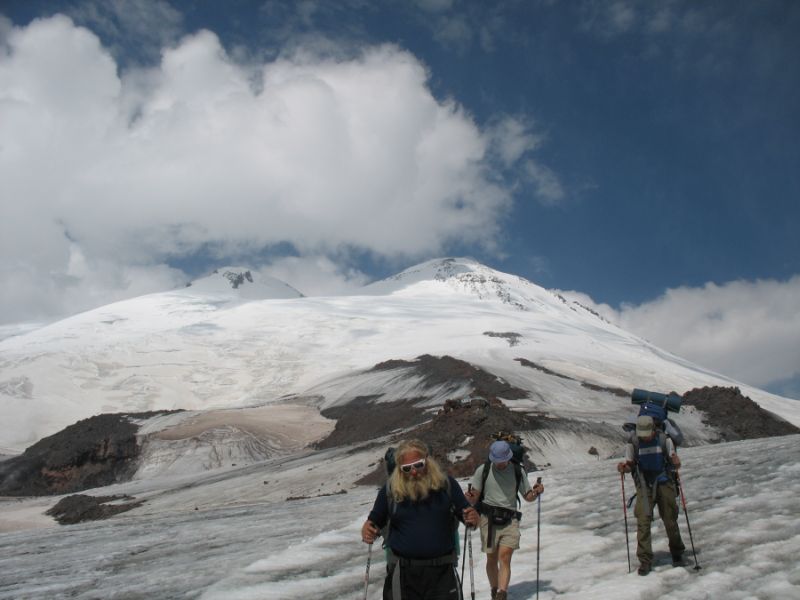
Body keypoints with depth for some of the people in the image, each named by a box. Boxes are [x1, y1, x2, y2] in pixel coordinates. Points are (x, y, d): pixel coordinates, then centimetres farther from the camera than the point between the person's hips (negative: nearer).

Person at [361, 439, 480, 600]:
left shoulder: (447, 484, -3)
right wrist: (366, 529, -14)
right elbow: (375, 521, 9)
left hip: (442, 570, 0)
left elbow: (465, 513, 6)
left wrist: (472, 518, -17)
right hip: (403, 571, 1)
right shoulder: (390, 490, -3)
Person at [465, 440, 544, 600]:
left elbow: (528, 496, 13)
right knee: (492, 559, 9)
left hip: (510, 520, 0)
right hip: (488, 519, 0)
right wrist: (470, 498, -21)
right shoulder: (483, 470, 1)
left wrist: (536, 492, -9)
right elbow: (475, 497, 2)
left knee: (504, 557, -15)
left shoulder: (518, 471, 5)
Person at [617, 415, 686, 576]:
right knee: (643, 521, -10)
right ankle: (645, 560, -5)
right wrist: (624, 467, -18)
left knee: (670, 521, 6)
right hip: (644, 485, 0)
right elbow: (631, 465, 4)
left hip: (664, 483, 0)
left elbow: (674, 465, -1)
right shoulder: (633, 444, -4)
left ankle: (677, 553, 29)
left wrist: (676, 462, -24)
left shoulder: (664, 440, -5)